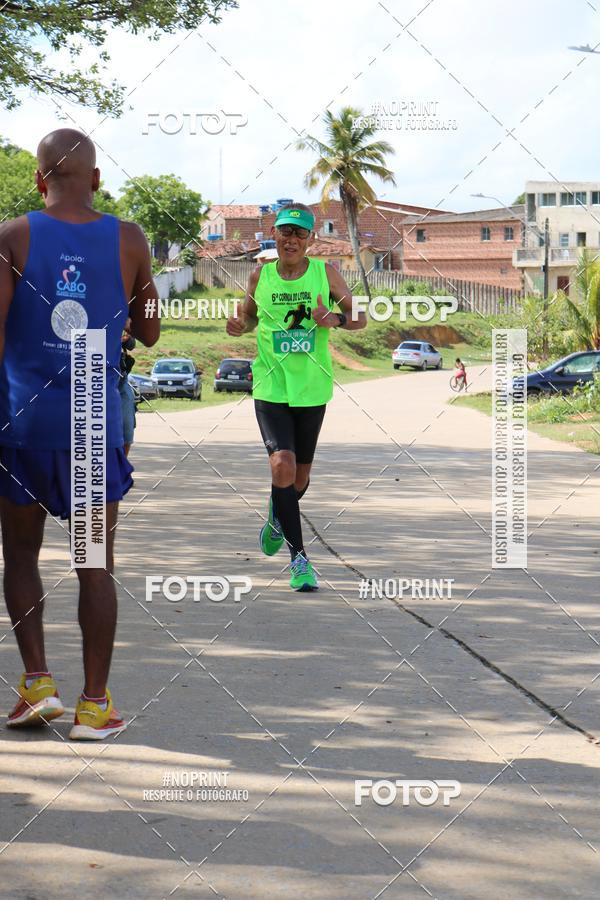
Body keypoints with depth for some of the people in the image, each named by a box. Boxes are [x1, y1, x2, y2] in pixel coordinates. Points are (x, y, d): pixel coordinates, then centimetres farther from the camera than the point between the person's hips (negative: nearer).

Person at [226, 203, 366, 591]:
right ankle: (299, 556, -9)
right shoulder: (261, 275, 2)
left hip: (312, 387, 1)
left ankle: (278, 518, 48)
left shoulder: (325, 273, -1)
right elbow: (249, 315, 17)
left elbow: (360, 317, 3)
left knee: (300, 474, 13)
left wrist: (336, 318, -18)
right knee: (282, 466, -18)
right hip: (271, 386, -1)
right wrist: (239, 326, -6)